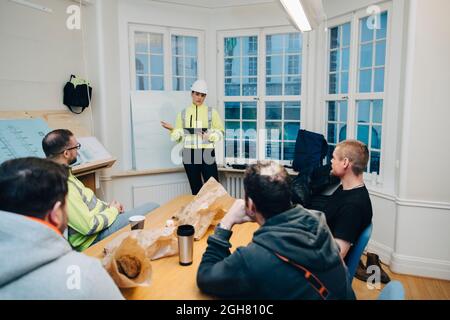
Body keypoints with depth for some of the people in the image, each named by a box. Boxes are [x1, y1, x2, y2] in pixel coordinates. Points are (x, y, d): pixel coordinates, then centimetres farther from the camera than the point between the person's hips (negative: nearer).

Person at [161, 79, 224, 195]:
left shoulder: (212, 112, 5)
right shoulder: (183, 113, 9)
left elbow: (220, 132, 2)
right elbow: (179, 136, 7)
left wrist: (210, 136, -16)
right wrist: (172, 129, -12)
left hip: (207, 152, -2)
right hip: (189, 153, 2)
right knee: (195, 188, 10)